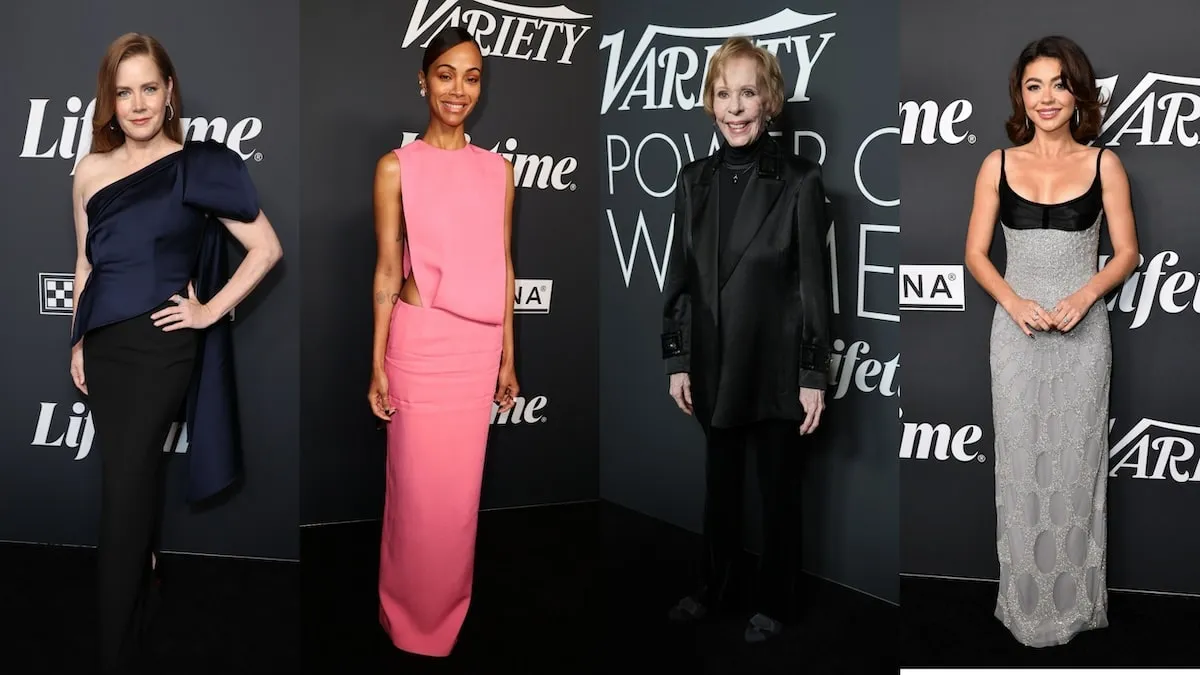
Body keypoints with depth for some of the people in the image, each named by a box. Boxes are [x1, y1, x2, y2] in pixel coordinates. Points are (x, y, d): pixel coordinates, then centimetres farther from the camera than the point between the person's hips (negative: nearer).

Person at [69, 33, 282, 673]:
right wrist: (77, 342, 14)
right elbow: (85, 265, 16)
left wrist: (211, 310, -8)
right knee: (131, 480, 13)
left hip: (160, 343, -5)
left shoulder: (197, 167, -6)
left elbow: (266, 248, -6)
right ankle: (144, 590, 35)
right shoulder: (90, 171, 7)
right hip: (104, 345, 5)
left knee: (124, 491, -4)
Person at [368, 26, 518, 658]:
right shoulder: (396, 167, -4)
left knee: (462, 483, 13)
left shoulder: (498, 168, 6)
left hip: (479, 345, 3)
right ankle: (409, 612, 26)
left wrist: (508, 356, 9)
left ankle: (449, 606, 32)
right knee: (417, 483, 6)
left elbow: (503, 267, 9)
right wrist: (377, 365, -5)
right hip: (419, 341, -3)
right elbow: (386, 271, -4)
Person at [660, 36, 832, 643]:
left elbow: (815, 283, -9)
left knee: (778, 491, 11)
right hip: (715, 365, 4)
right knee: (719, 485, 18)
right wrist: (677, 360, 3)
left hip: (776, 365, -4)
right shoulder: (694, 181, 3)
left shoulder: (799, 182, -10)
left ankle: (774, 603, 29)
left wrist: (814, 375, -10)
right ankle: (714, 589, 36)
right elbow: (680, 276, 6)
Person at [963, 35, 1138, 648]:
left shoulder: (1104, 164, 1)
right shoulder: (998, 165, 3)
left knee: (1075, 456, 5)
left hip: (1082, 332, 0)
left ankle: (1075, 598, 22)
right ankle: (1026, 600, 20)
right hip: (1016, 330, 1)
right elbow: (975, 254, 2)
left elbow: (1127, 252, 2)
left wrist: (1084, 295, -16)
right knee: (1021, 457, 6)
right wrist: (1014, 301, -14)